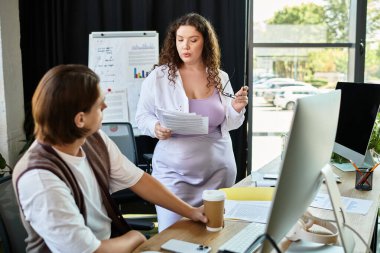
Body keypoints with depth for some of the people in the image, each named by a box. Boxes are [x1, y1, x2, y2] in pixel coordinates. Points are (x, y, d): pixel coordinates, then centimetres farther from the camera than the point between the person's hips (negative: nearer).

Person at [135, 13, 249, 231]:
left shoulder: (220, 78, 3)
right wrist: (156, 128, -21)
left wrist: (237, 109, -10)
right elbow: (142, 116, -1)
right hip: (174, 171, -3)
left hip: (218, 169, 3)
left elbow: (228, 125, 10)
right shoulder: (159, 76, -5)